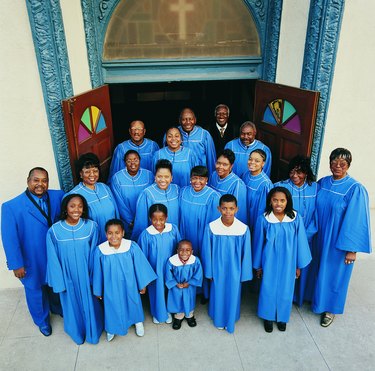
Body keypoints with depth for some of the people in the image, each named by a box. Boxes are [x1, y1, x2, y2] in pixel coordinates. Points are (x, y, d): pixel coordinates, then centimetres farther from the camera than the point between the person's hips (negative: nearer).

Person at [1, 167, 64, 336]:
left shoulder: (58, 196, -13)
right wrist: (16, 264, -15)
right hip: (31, 262, -3)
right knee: (35, 291, 22)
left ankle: (57, 308, 59)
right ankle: (42, 320, 50)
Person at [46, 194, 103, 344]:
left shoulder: (91, 226, -15)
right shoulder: (54, 231, -15)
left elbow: (94, 254, -6)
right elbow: (53, 260, -6)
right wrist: (59, 282, -3)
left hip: (87, 276, 0)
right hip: (68, 278, 0)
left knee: (90, 303, 18)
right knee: (72, 304, 21)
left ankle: (92, 330, 46)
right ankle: (77, 332, 48)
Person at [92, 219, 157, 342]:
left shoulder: (132, 247, -23)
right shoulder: (100, 251, -20)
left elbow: (140, 266, -11)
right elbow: (97, 272, -7)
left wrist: (143, 284, -2)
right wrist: (98, 291, 4)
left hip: (129, 285, 0)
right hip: (111, 287, 0)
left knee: (133, 303, 24)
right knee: (112, 307, 22)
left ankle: (138, 322, 56)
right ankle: (112, 328, 53)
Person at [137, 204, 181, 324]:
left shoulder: (173, 229, -17)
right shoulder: (146, 234, -21)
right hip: (154, 270, -2)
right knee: (156, 291, 19)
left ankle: (168, 311, 50)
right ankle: (157, 313, 47)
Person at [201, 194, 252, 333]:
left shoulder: (243, 229, -18)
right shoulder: (211, 227, -19)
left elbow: (246, 253, -7)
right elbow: (207, 251, -7)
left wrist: (244, 274, 0)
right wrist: (209, 272, 0)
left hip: (235, 271, 0)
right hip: (218, 270, 0)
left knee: (233, 295, 18)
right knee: (218, 294, 19)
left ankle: (230, 320, 44)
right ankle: (219, 319, 45)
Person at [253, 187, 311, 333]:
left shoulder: (296, 218, -13)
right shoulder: (264, 219, -14)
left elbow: (300, 242, -3)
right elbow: (258, 243, -3)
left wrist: (299, 265, 3)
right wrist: (258, 265, 4)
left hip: (288, 263, 1)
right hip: (269, 262, -1)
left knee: (285, 291, 16)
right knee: (268, 290, 12)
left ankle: (282, 317, 41)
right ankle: (268, 317, 37)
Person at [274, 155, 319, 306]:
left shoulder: (315, 188, -6)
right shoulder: (280, 187, -12)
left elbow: (317, 215, -3)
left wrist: (305, 235, -11)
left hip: (307, 239, 2)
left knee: (304, 268, 17)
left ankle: (302, 295, 41)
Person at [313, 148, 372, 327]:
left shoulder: (355, 189, -19)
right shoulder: (322, 183, -2)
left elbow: (356, 220, -18)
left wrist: (352, 249, -17)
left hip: (339, 241, -4)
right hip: (320, 238, 5)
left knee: (334, 273, 12)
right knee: (319, 269, 21)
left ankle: (330, 308, 33)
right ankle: (317, 297, 45)